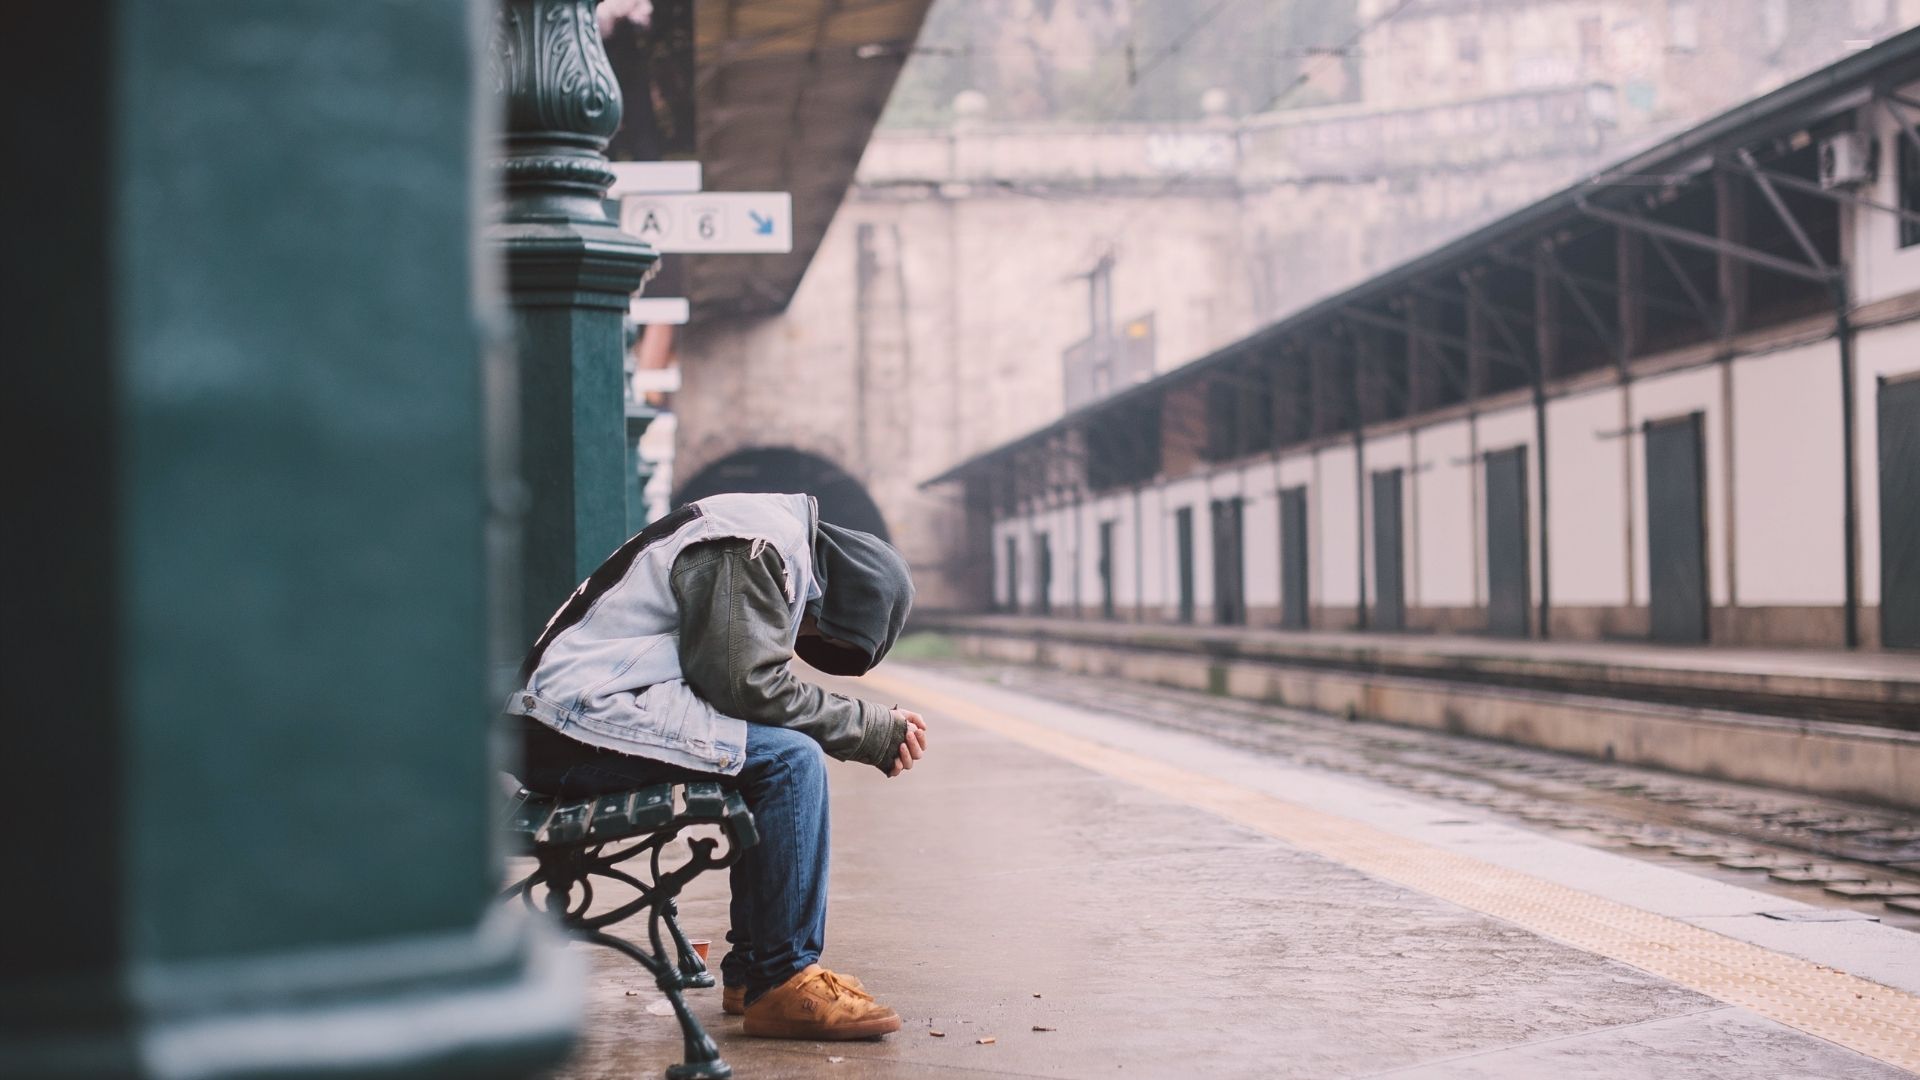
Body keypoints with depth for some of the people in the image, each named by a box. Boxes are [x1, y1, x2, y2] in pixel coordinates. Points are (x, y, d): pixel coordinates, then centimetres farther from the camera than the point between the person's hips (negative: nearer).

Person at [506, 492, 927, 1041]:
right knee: (791, 759, -17)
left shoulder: (774, 539, 19)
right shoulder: (755, 547, -13)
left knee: (781, 758, 11)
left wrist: (872, 729, 3)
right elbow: (749, 685, -19)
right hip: (580, 722, -11)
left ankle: (750, 971, 12)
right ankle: (782, 984, -12)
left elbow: (735, 682, 15)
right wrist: (870, 728, -9)